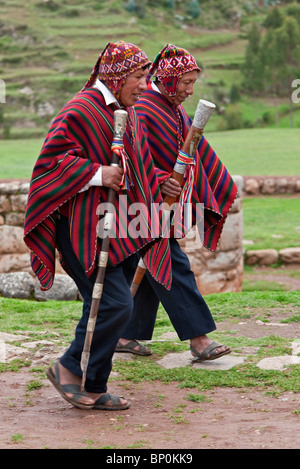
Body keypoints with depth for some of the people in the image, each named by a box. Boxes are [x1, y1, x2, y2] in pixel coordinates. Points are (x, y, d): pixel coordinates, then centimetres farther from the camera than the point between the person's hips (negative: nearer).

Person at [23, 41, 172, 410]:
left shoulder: (126, 113, 17)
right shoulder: (81, 111, -12)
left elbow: (138, 168, 29)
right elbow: (53, 161, -17)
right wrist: (96, 173, -23)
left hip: (115, 224, 9)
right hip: (85, 225, -9)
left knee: (106, 306, 9)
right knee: (115, 304, -14)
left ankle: (93, 388, 18)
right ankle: (69, 369, 3)